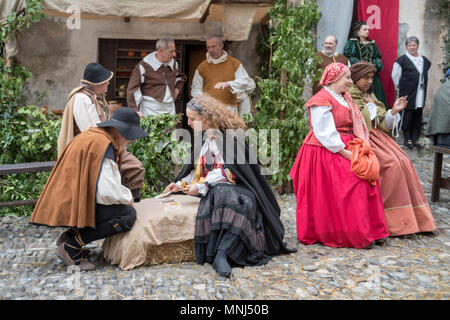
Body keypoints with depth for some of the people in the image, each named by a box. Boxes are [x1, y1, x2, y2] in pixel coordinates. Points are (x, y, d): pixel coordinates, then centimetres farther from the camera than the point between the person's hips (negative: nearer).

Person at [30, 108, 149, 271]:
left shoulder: (92, 135, 15)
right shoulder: (103, 145, -17)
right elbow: (106, 191, -24)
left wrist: (125, 193, 13)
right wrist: (127, 198, -4)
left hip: (64, 200, 10)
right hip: (73, 207, -10)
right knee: (128, 214, -16)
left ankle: (71, 235, 10)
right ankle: (71, 246, -10)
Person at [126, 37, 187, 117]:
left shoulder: (173, 63, 11)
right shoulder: (144, 66, -8)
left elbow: (181, 76, 33)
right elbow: (132, 89, -10)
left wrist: (177, 88, 14)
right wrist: (135, 110, -17)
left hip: (169, 111, 5)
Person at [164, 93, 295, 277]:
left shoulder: (223, 135, -7)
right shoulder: (205, 137, 18)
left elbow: (226, 170, -15)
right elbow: (198, 168, 23)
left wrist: (202, 187, -19)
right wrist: (180, 183, 11)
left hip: (235, 187, -4)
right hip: (215, 189, 5)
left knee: (234, 201, -39)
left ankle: (221, 253, -45)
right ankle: (221, 254, -42)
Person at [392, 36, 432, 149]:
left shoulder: (424, 60, 14)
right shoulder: (402, 60, -5)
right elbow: (395, 75, 0)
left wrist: (423, 86, 18)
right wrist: (400, 87, 6)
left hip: (420, 94, 6)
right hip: (408, 94, -5)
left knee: (418, 117, 7)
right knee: (407, 116, -3)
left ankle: (415, 139, 14)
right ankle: (407, 139, 7)